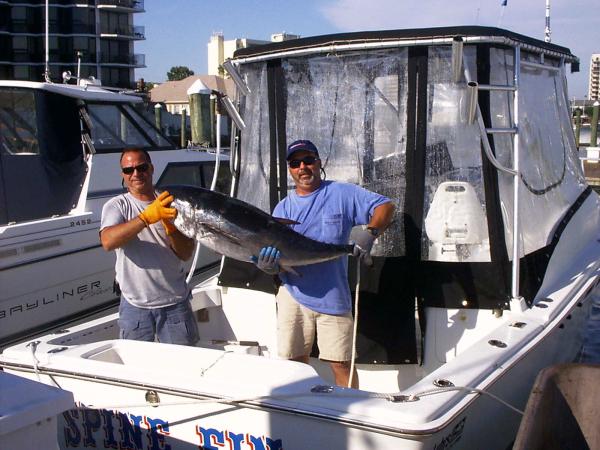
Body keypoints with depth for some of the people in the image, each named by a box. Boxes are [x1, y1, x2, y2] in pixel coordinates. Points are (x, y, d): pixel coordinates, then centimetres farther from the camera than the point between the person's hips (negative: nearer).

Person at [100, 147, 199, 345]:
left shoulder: (170, 204, 4)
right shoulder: (116, 205, -1)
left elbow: (186, 254, 0)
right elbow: (108, 242, -22)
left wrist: (170, 227, -18)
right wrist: (147, 217, -31)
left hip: (175, 301, 1)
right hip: (135, 304, -1)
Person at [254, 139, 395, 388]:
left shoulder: (342, 193, 0)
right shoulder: (283, 208, 7)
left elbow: (385, 206, -4)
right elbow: (273, 253, 1)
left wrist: (370, 232, -22)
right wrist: (266, 265, -23)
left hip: (334, 296, -2)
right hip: (293, 295, 3)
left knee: (341, 365, 3)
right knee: (294, 363, 11)